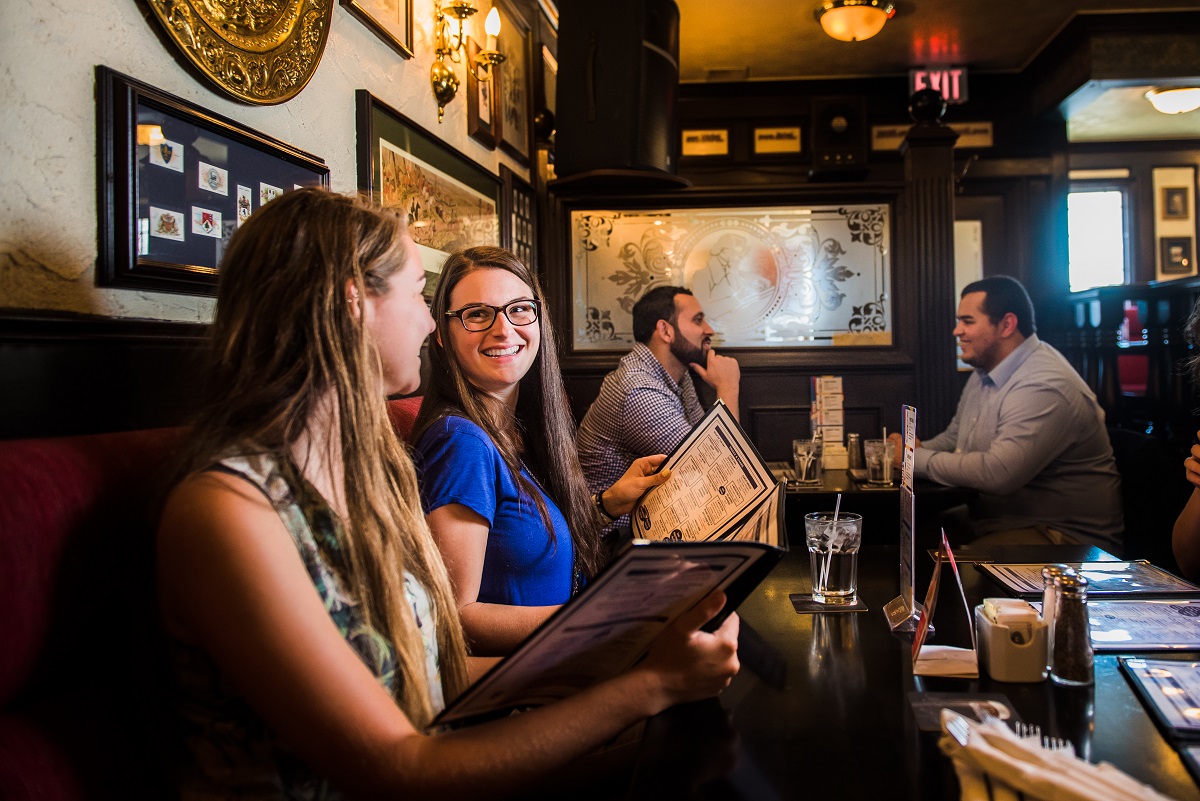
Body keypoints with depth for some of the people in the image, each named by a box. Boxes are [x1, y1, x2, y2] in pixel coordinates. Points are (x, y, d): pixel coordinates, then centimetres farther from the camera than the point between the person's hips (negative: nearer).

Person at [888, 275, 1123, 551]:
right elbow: (954, 436, 23)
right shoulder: (984, 373, 12)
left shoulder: (1043, 387, -22)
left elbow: (998, 473, -32)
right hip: (991, 520, 9)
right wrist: (919, 448, 0)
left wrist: (917, 459, -19)